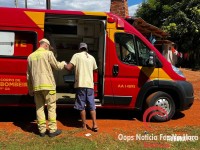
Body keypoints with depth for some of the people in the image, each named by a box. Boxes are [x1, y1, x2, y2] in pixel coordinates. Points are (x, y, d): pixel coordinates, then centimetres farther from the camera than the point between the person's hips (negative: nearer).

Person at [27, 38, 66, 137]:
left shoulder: (31, 56, 12)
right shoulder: (48, 53, -4)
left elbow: (29, 75, 16)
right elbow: (57, 66, 3)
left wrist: (30, 89, 22)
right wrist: (63, 63, 24)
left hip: (36, 86, 5)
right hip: (48, 85, -5)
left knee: (39, 108, 11)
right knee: (51, 107, 4)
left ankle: (42, 130, 16)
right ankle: (52, 130, 7)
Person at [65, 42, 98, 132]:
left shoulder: (77, 55, 0)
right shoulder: (91, 57, 14)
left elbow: (69, 68, -9)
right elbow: (95, 69, 25)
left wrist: (64, 65, 12)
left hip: (80, 84, -3)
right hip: (90, 84, 4)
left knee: (82, 106, 6)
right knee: (91, 105, 10)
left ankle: (84, 125, 13)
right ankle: (94, 124, 5)